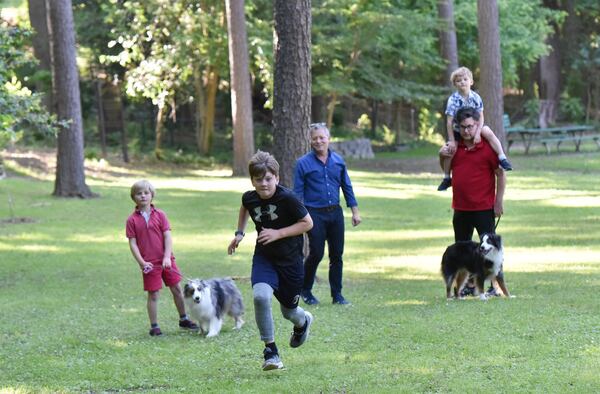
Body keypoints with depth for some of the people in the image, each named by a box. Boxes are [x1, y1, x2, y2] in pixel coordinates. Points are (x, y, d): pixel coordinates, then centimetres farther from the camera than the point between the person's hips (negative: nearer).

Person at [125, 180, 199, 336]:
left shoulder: (160, 215, 1)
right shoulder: (132, 220, -3)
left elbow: (167, 237, -3)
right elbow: (133, 243, -5)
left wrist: (167, 257, -14)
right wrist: (142, 263, -14)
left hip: (166, 260, 2)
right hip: (149, 264, -2)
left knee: (177, 289, 10)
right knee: (153, 295, 1)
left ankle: (184, 319, 25)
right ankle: (154, 326, 11)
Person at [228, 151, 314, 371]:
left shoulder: (287, 198, -22)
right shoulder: (250, 198, -8)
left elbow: (307, 223, -13)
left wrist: (278, 233, -21)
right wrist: (240, 233, 11)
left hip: (290, 261, -2)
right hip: (263, 258, 2)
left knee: (288, 310, 14)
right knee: (261, 296, -27)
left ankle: (303, 322, 54)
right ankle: (270, 350, -14)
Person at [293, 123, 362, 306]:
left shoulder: (338, 161, 7)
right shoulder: (303, 163, -3)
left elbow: (347, 187, 14)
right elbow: (298, 193, -3)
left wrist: (355, 211, 10)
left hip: (335, 213, 4)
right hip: (315, 214, -4)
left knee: (337, 254, 6)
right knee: (316, 254, -6)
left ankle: (337, 294, 14)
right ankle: (305, 290, 15)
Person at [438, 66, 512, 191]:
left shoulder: (476, 98, -9)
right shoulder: (453, 100, -14)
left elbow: (480, 117, -7)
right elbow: (449, 121, -14)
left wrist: (478, 133, -22)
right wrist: (451, 141, -17)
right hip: (458, 130, -1)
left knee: (488, 132, -29)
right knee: (445, 150, -16)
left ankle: (502, 158, -27)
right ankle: (447, 178, 6)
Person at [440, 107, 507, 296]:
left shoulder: (488, 146, -10)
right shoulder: (455, 146, 7)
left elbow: (501, 174, -7)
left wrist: (499, 200, -10)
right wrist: (442, 157, 0)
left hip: (484, 208, -6)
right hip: (460, 207, 6)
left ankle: (495, 286, 1)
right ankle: (469, 285, 24)